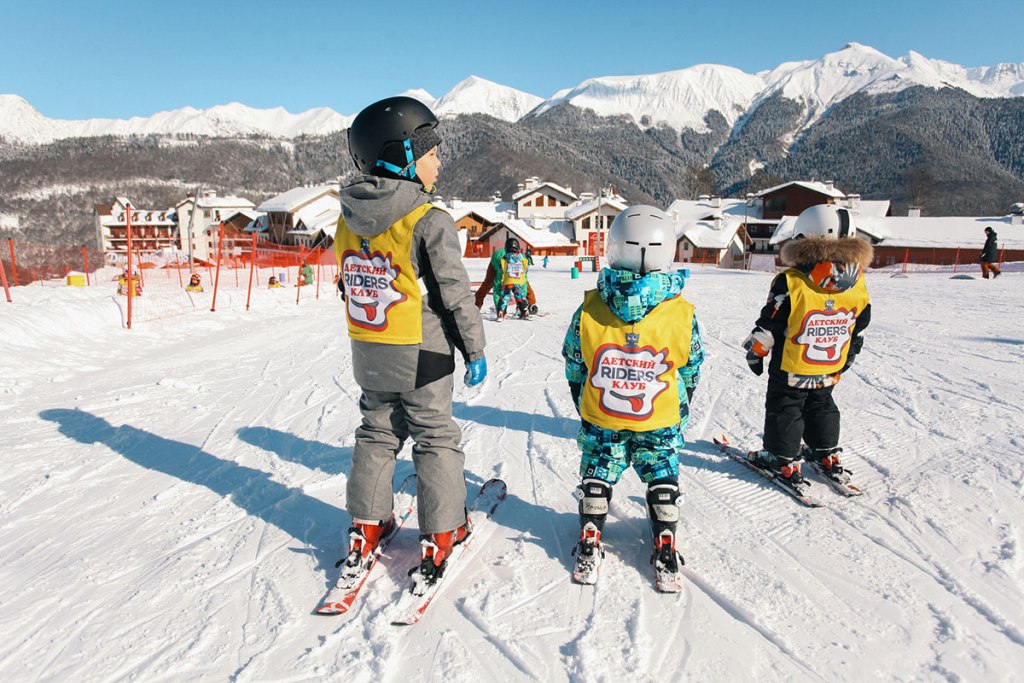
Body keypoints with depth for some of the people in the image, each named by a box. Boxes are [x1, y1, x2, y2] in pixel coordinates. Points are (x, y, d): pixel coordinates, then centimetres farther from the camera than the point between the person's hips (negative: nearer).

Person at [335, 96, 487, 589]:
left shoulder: (349, 218, 0)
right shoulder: (430, 223, -19)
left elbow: (348, 285, 9)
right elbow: (456, 294, -16)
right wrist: (475, 349, -4)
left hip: (368, 355, 6)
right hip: (421, 357, -5)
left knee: (377, 434, 19)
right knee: (435, 439, 9)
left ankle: (366, 529, 26)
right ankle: (441, 535, 17)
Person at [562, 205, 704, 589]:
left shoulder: (589, 310, -14)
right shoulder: (682, 314, -14)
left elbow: (573, 366, -1)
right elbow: (691, 370, 0)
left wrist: (583, 405, 15)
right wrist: (681, 410, 17)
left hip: (599, 420, 0)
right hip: (662, 422, 0)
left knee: (597, 478, 18)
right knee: (663, 482, 19)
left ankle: (590, 542, 24)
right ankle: (665, 546, 25)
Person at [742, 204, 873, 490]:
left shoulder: (790, 283, -22)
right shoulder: (858, 285, -5)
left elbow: (768, 327, -16)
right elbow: (858, 331, 7)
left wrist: (755, 351, -1)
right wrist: (846, 359, 21)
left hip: (790, 369, -5)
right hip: (830, 372, 5)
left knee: (783, 411, 10)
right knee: (822, 408, 24)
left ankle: (783, 460, 14)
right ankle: (828, 455, 33)